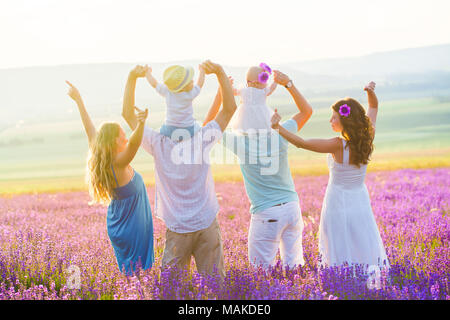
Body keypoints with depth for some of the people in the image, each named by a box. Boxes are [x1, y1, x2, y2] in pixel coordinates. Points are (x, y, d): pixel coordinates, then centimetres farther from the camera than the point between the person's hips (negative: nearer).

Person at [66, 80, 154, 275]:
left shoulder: (104, 162, -1)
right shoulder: (119, 164, -21)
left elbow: (91, 130, 8)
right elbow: (134, 143, -42)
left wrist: (78, 99, 16)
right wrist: (140, 125, -58)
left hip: (117, 227, 9)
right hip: (132, 230, -9)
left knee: (127, 271, 14)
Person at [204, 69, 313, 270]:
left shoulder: (240, 142, -10)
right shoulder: (279, 136, -4)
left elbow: (208, 126, 5)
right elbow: (306, 111, 13)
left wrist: (220, 95, 5)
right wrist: (288, 84, 8)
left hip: (265, 214, -4)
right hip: (291, 207, 4)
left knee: (262, 268, 3)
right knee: (293, 265, 12)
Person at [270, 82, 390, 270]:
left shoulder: (338, 146, -22)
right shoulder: (368, 139, -6)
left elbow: (301, 143, -23)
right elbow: (374, 107, 9)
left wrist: (277, 127, -23)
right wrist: (371, 92, -8)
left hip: (338, 208, -5)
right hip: (361, 206, 5)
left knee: (339, 260, 3)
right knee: (365, 254, 14)